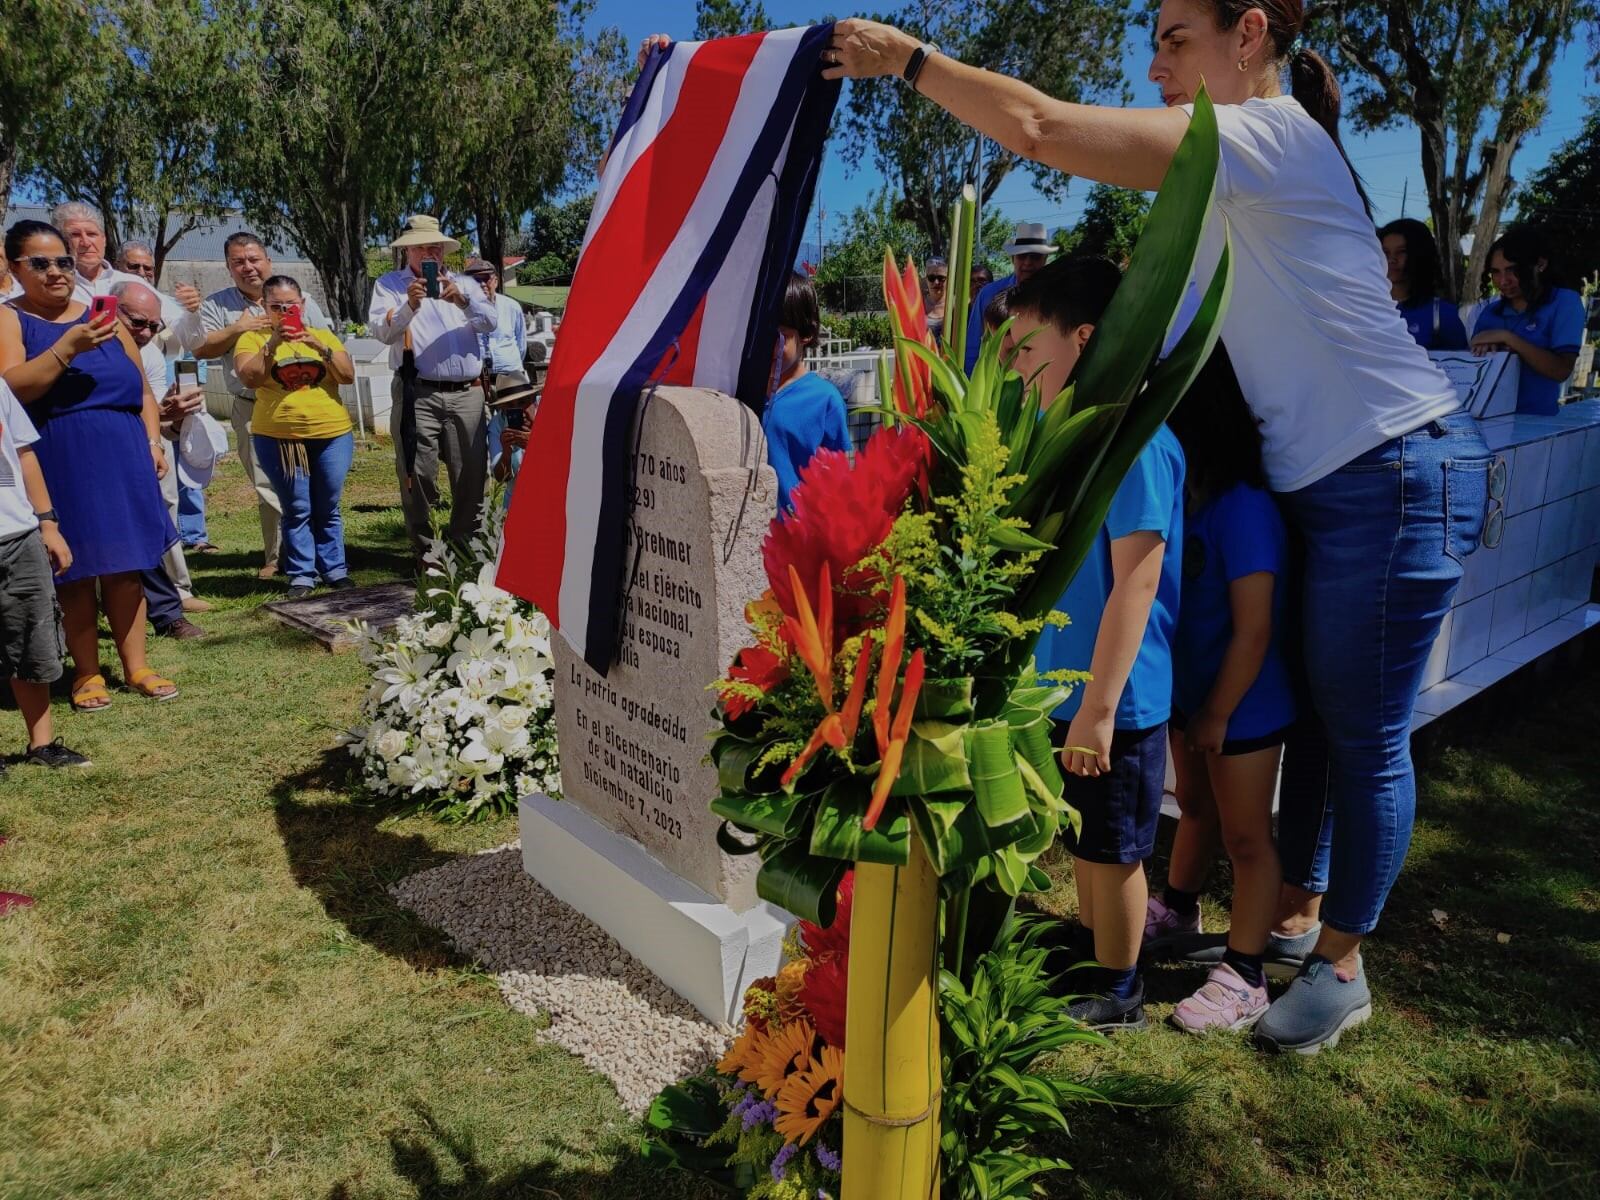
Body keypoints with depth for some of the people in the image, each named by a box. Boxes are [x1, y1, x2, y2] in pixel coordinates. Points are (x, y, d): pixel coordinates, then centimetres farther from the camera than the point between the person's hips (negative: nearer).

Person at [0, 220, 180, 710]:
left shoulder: (103, 318, 13)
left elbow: (143, 389, 16)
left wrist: (154, 441, 4)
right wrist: (67, 347, -21)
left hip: (122, 462, 3)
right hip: (60, 468, -3)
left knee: (124, 566, 7)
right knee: (74, 573, 3)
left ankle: (136, 667, 15)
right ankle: (87, 673, 14)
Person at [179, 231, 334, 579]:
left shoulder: (302, 301, 7)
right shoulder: (218, 305, 9)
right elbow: (200, 349, 2)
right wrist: (236, 330, -7)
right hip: (252, 411, 1)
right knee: (268, 488, 3)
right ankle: (277, 556, 12)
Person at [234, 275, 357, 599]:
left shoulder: (323, 336, 11)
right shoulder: (253, 338, 5)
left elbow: (348, 376, 0)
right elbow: (249, 378, -10)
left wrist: (320, 347, -12)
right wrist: (272, 344, -17)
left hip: (332, 434, 2)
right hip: (278, 437, -2)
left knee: (328, 509, 8)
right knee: (297, 510, 0)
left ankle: (334, 569, 18)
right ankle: (301, 575, 8)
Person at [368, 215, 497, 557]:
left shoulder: (464, 284, 18)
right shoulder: (390, 284, 11)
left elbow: (490, 323, 1)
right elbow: (382, 331, -5)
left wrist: (463, 301, -18)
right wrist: (409, 307, -22)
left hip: (466, 394, 2)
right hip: (417, 395, -2)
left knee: (471, 477, 3)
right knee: (418, 478, -3)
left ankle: (466, 548, 15)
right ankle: (424, 552, 8)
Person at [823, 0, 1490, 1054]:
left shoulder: (1269, 133, -16)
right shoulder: (1237, 173, 15)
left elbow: (1039, 127, -23)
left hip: (1397, 473, -9)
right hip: (1325, 479, 9)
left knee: (1364, 732, 3)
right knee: (1311, 713, 17)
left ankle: (1340, 968, 20)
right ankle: (1300, 911, 34)